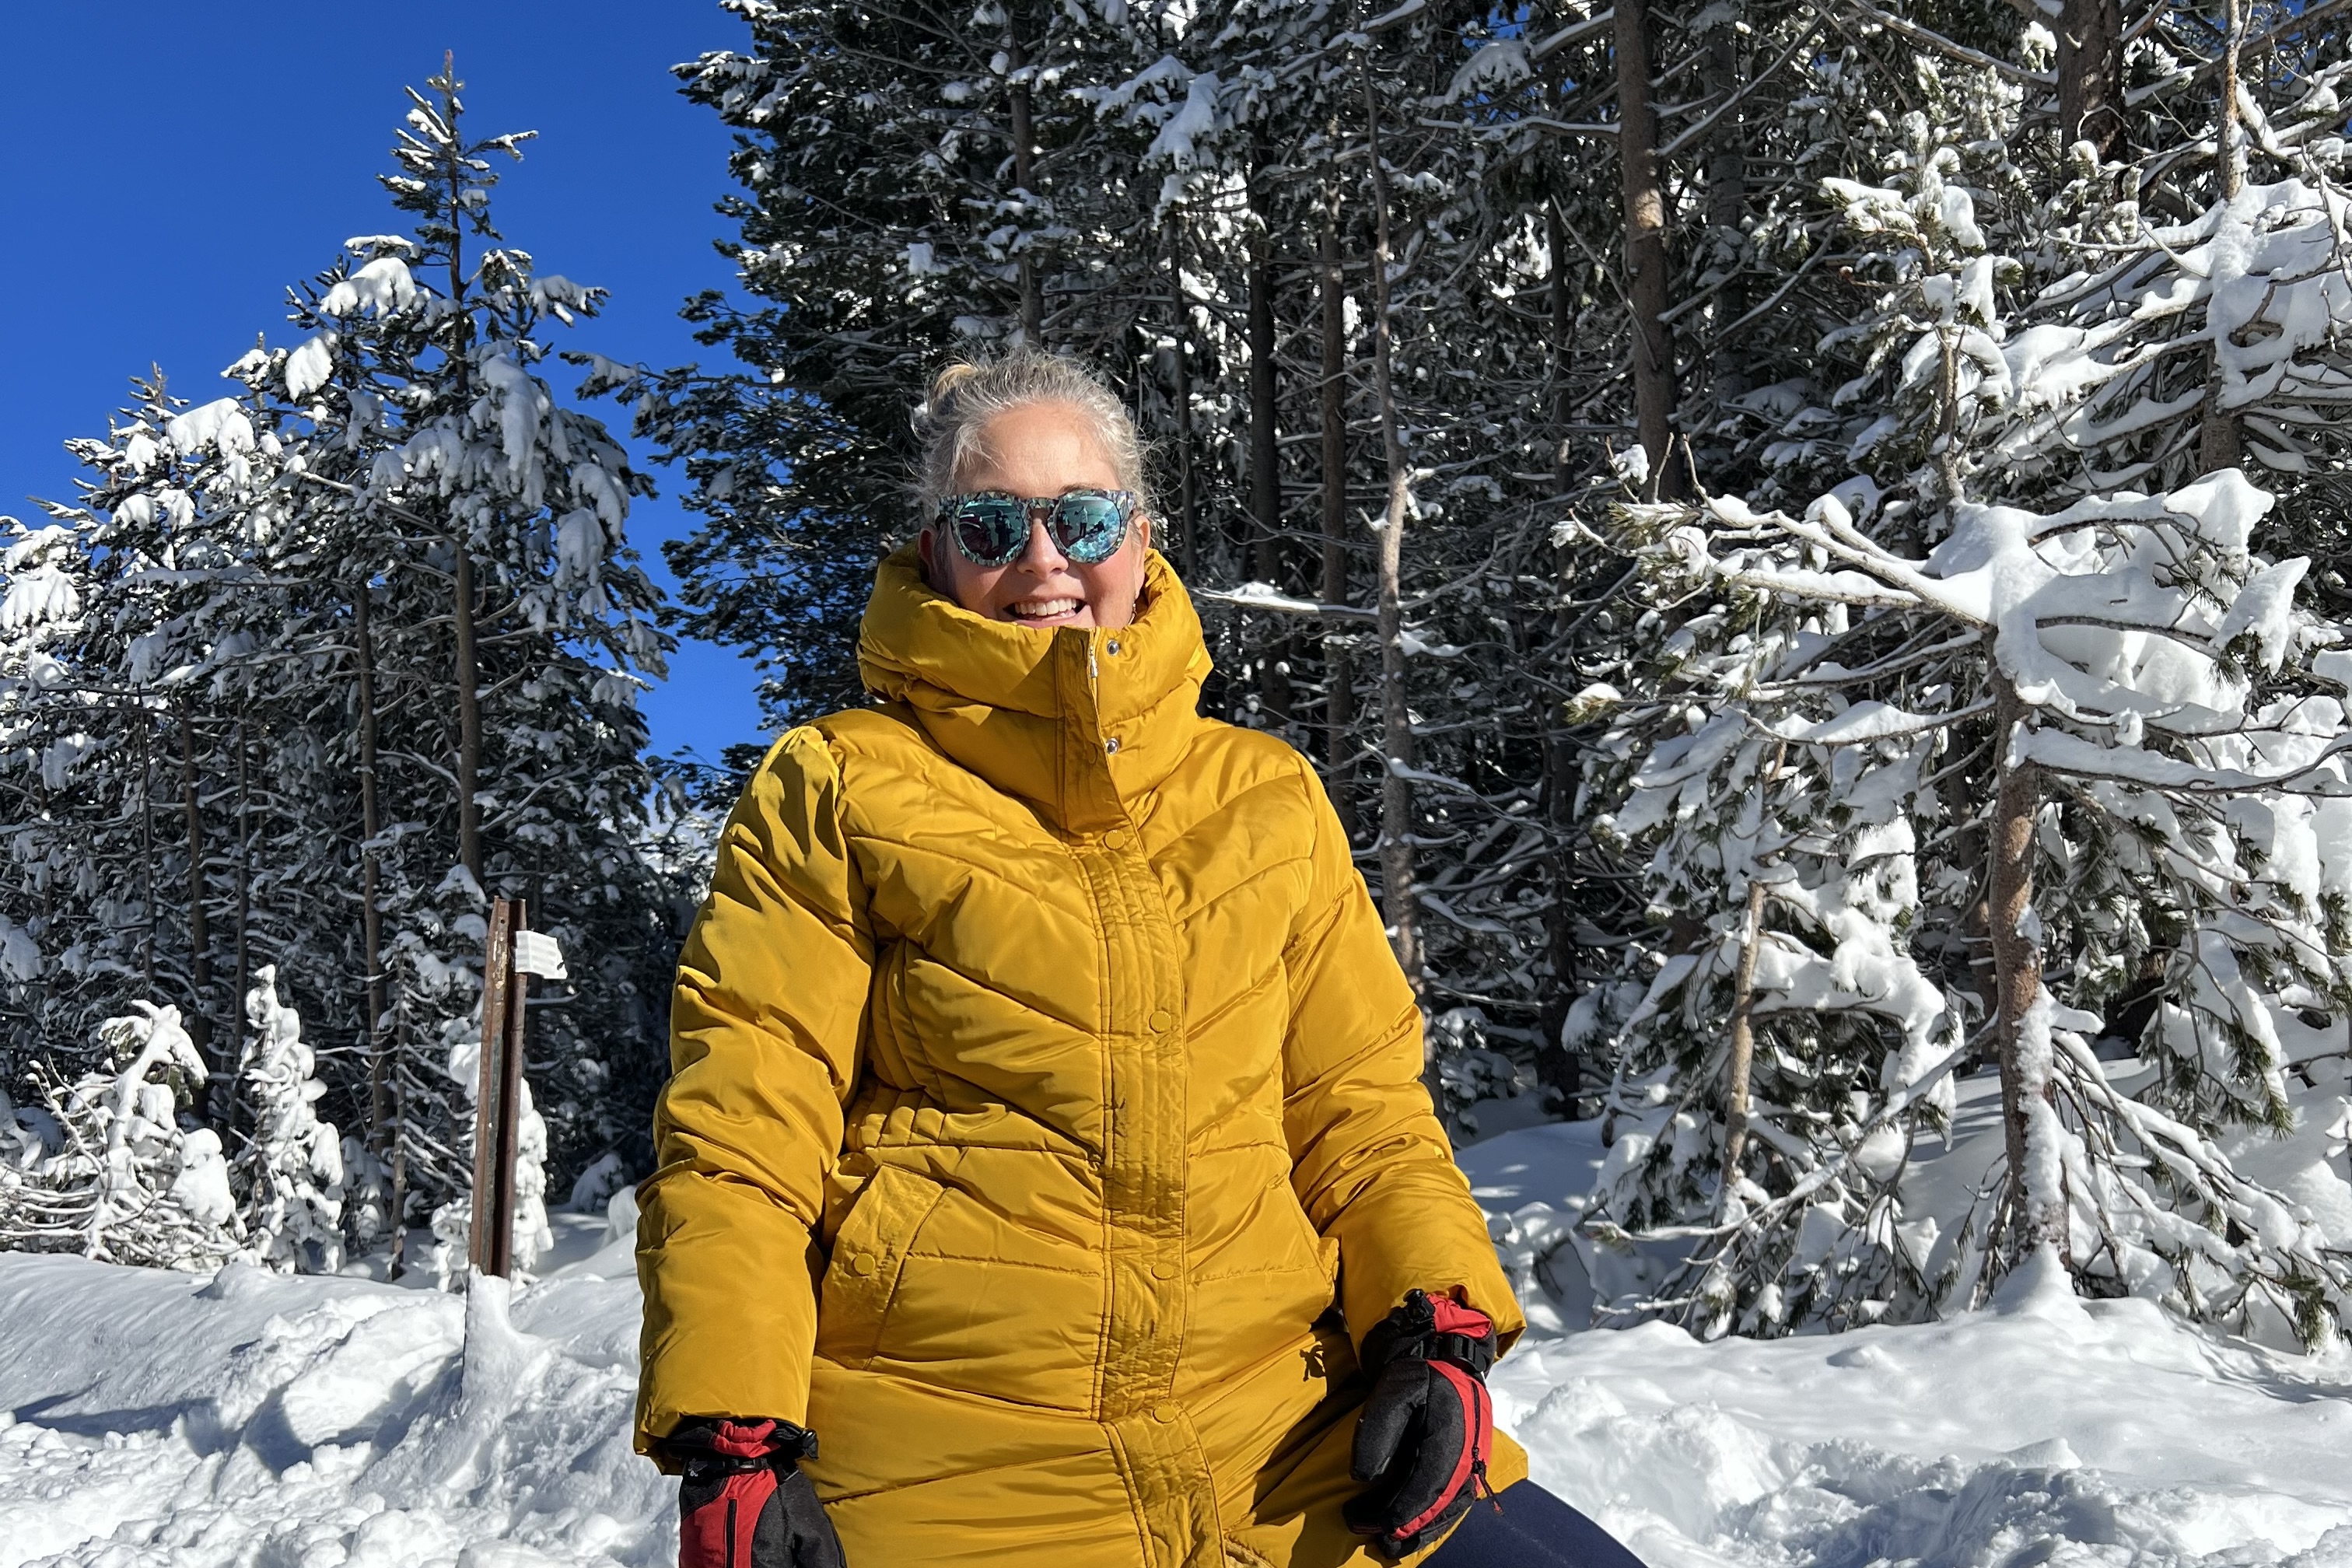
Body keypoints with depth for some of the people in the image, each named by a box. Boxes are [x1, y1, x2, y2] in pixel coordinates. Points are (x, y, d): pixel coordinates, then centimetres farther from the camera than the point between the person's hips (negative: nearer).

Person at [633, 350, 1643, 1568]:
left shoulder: (1272, 801, 14)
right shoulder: (837, 792, 5)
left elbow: (1357, 1103, 13)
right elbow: (739, 1135, 0)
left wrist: (1438, 1323, -3)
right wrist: (729, 1446, -10)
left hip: (1279, 1429, 3)